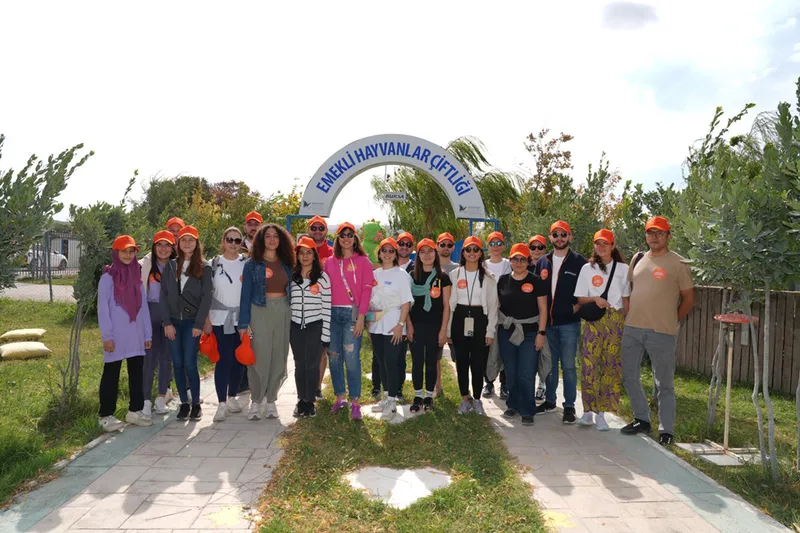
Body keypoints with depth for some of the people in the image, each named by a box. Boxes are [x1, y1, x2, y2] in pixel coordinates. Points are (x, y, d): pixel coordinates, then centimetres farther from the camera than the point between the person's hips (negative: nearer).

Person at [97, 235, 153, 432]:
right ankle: (106, 416, 11)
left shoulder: (137, 276, 11)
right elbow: (102, 308, -8)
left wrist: (147, 333, 8)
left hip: (136, 335, 5)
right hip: (116, 336, -5)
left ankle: (134, 411, 21)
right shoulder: (108, 277, -4)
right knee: (111, 375, 3)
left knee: (136, 373, 10)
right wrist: (106, 335, -14)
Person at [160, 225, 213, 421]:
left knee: (190, 364, -6)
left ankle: (196, 403, 8)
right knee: (178, 364, 6)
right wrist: (167, 322, -3)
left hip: (192, 321, -3)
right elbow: (164, 294, 5)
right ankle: (184, 403, 17)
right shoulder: (171, 266, 9)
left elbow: (206, 296, -4)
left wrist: (199, 324, -10)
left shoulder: (204, 267, 1)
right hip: (173, 322, 3)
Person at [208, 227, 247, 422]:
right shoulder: (214, 264, 2)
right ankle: (221, 403, -2)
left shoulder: (246, 264, 4)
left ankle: (232, 397, 23)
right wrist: (206, 319, -2)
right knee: (223, 360, -5)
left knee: (238, 359, 7)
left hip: (242, 319, 1)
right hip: (220, 319, -1)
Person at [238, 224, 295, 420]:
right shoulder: (252, 264, 2)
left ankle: (271, 401, 18)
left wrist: (293, 316, 4)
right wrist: (244, 322, -7)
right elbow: (246, 294, -1)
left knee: (279, 357, 5)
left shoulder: (286, 264, 11)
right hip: (260, 312, -3)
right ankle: (255, 401, 10)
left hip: (283, 313, 3)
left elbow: (291, 290, 13)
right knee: (259, 357, -5)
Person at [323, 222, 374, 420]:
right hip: (332, 313, 4)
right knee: (334, 357, 7)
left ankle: (355, 402, 1)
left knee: (351, 357, -8)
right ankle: (340, 397, 20)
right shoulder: (329, 262, 13)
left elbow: (366, 289, -3)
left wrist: (361, 317, -10)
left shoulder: (363, 261, 3)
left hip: (352, 313, -4)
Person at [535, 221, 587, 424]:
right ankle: (550, 400, 25)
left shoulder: (579, 261, -2)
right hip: (548, 322, 4)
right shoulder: (543, 262, 10)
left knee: (568, 365, -1)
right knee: (550, 363, 13)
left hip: (569, 323, -4)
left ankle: (569, 406, 9)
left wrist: (577, 308, -8)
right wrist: (541, 326, 7)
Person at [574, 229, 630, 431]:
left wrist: (629, 323, 3)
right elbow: (580, 299, 7)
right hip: (593, 321, 0)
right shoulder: (587, 269, 7)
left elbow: (626, 299, 10)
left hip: (616, 321, 0)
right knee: (590, 365, -6)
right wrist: (595, 299, -12)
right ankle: (588, 411, 5)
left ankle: (601, 413, 8)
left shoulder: (623, 268, 8)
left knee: (611, 366, -1)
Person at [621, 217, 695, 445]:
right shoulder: (638, 259, 11)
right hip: (632, 329, 6)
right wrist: (630, 315, 12)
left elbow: (688, 299, 0)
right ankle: (642, 419, 29)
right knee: (629, 377, 13)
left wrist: (670, 321, 0)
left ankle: (666, 430, 16)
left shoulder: (678, 264, -4)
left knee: (664, 383, 4)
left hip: (661, 333, -5)